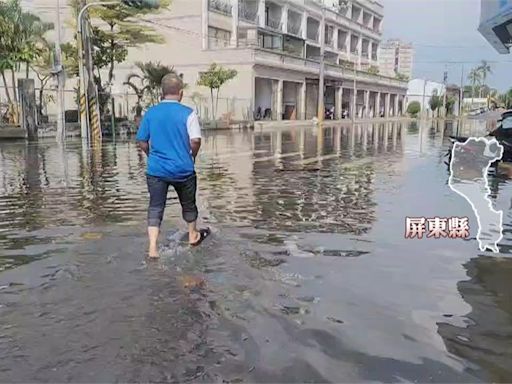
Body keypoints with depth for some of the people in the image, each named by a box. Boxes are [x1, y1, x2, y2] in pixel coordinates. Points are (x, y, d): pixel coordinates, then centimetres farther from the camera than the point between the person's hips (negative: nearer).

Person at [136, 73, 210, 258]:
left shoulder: (151, 113, 1)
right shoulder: (188, 113, -9)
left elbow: (142, 141, 4)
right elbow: (196, 140, -15)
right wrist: (193, 155, 4)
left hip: (156, 169, 1)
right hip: (183, 169, -1)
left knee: (155, 208, 5)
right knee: (188, 204, 20)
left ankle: (153, 247, -6)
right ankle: (193, 235, 40)